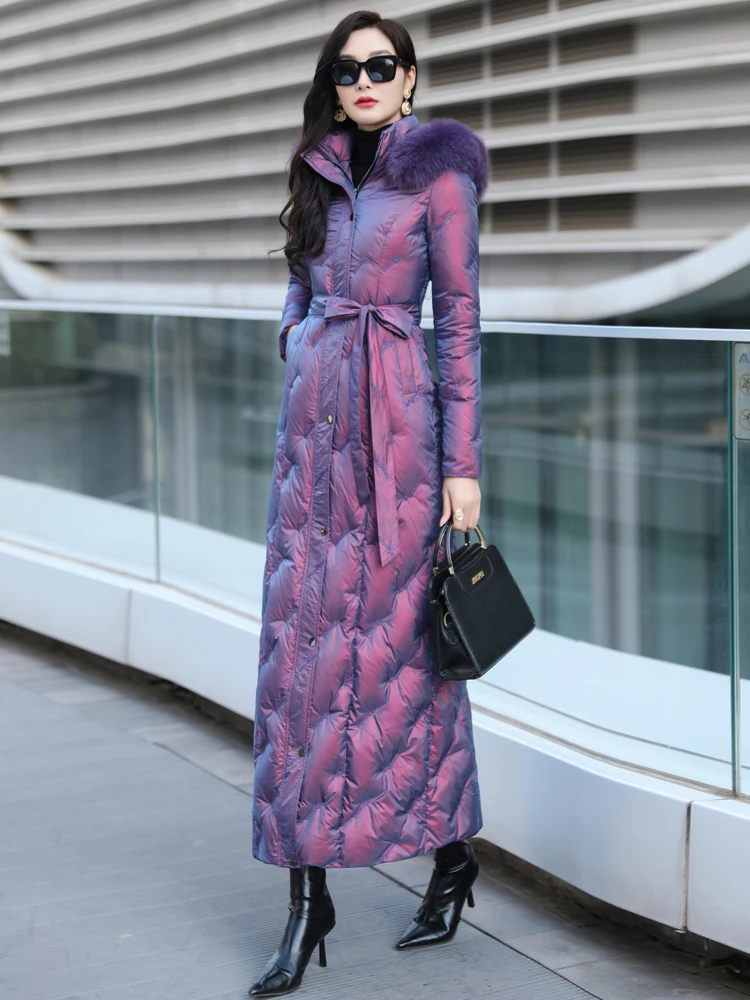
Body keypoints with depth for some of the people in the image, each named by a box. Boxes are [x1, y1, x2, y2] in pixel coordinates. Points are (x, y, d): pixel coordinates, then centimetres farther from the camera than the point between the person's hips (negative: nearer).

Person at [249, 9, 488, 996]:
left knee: (404, 644, 1)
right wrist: (300, 382, 16)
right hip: (312, 422, 6)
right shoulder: (322, 172, 14)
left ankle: (453, 851, 22)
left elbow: (460, 320, -6)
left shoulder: (438, 172, -3)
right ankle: (308, 895, 7)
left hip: (396, 422, -6)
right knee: (301, 646, 2)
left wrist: (462, 462, -11)